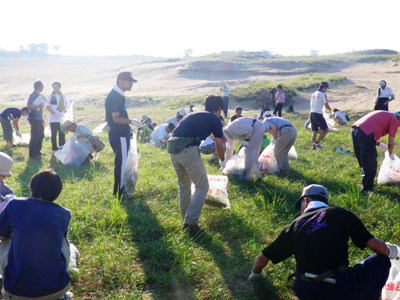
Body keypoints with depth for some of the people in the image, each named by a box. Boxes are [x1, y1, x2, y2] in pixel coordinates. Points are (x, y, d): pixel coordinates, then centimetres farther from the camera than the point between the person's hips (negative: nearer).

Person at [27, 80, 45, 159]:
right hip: (34, 118, -10)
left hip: (39, 118, 10)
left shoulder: (39, 95, 14)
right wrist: (38, 106, -30)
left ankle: (37, 151, 27)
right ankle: (32, 154, 0)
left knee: (40, 135, 16)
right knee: (34, 136, -6)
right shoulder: (33, 95, -13)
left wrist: (42, 118, 22)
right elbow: (28, 105, -21)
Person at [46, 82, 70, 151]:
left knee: (62, 134, 4)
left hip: (62, 119, 3)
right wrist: (54, 113, -20)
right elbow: (48, 107, -7)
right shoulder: (50, 96, -2)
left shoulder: (63, 97, 8)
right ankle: (55, 148, 11)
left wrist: (65, 109, -3)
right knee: (54, 134, 4)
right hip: (53, 119, -3)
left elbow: (67, 104, 19)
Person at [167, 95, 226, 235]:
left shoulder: (194, 115, 30)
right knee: (202, 186, 4)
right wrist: (222, 161, 34)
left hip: (172, 147, 7)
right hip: (187, 149, -7)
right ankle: (191, 222, -2)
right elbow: (219, 145, 15)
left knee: (183, 185, 21)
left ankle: (186, 221, 26)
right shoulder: (214, 119, 10)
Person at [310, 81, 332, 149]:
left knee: (315, 131, 12)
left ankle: (313, 145, 12)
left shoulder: (314, 94, 18)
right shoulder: (322, 94, -6)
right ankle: (317, 142, -9)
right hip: (318, 114, -8)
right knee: (326, 129, -3)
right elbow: (326, 105, -8)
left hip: (312, 114, 8)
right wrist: (330, 109, 13)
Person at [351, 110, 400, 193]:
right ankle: (367, 189, 13)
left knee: (364, 162, 23)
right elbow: (391, 142, 6)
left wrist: (379, 143, 36)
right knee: (370, 164, 5)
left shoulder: (384, 115, 32)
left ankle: (365, 184, 36)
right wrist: (391, 154, 24)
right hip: (365, 134, -8)